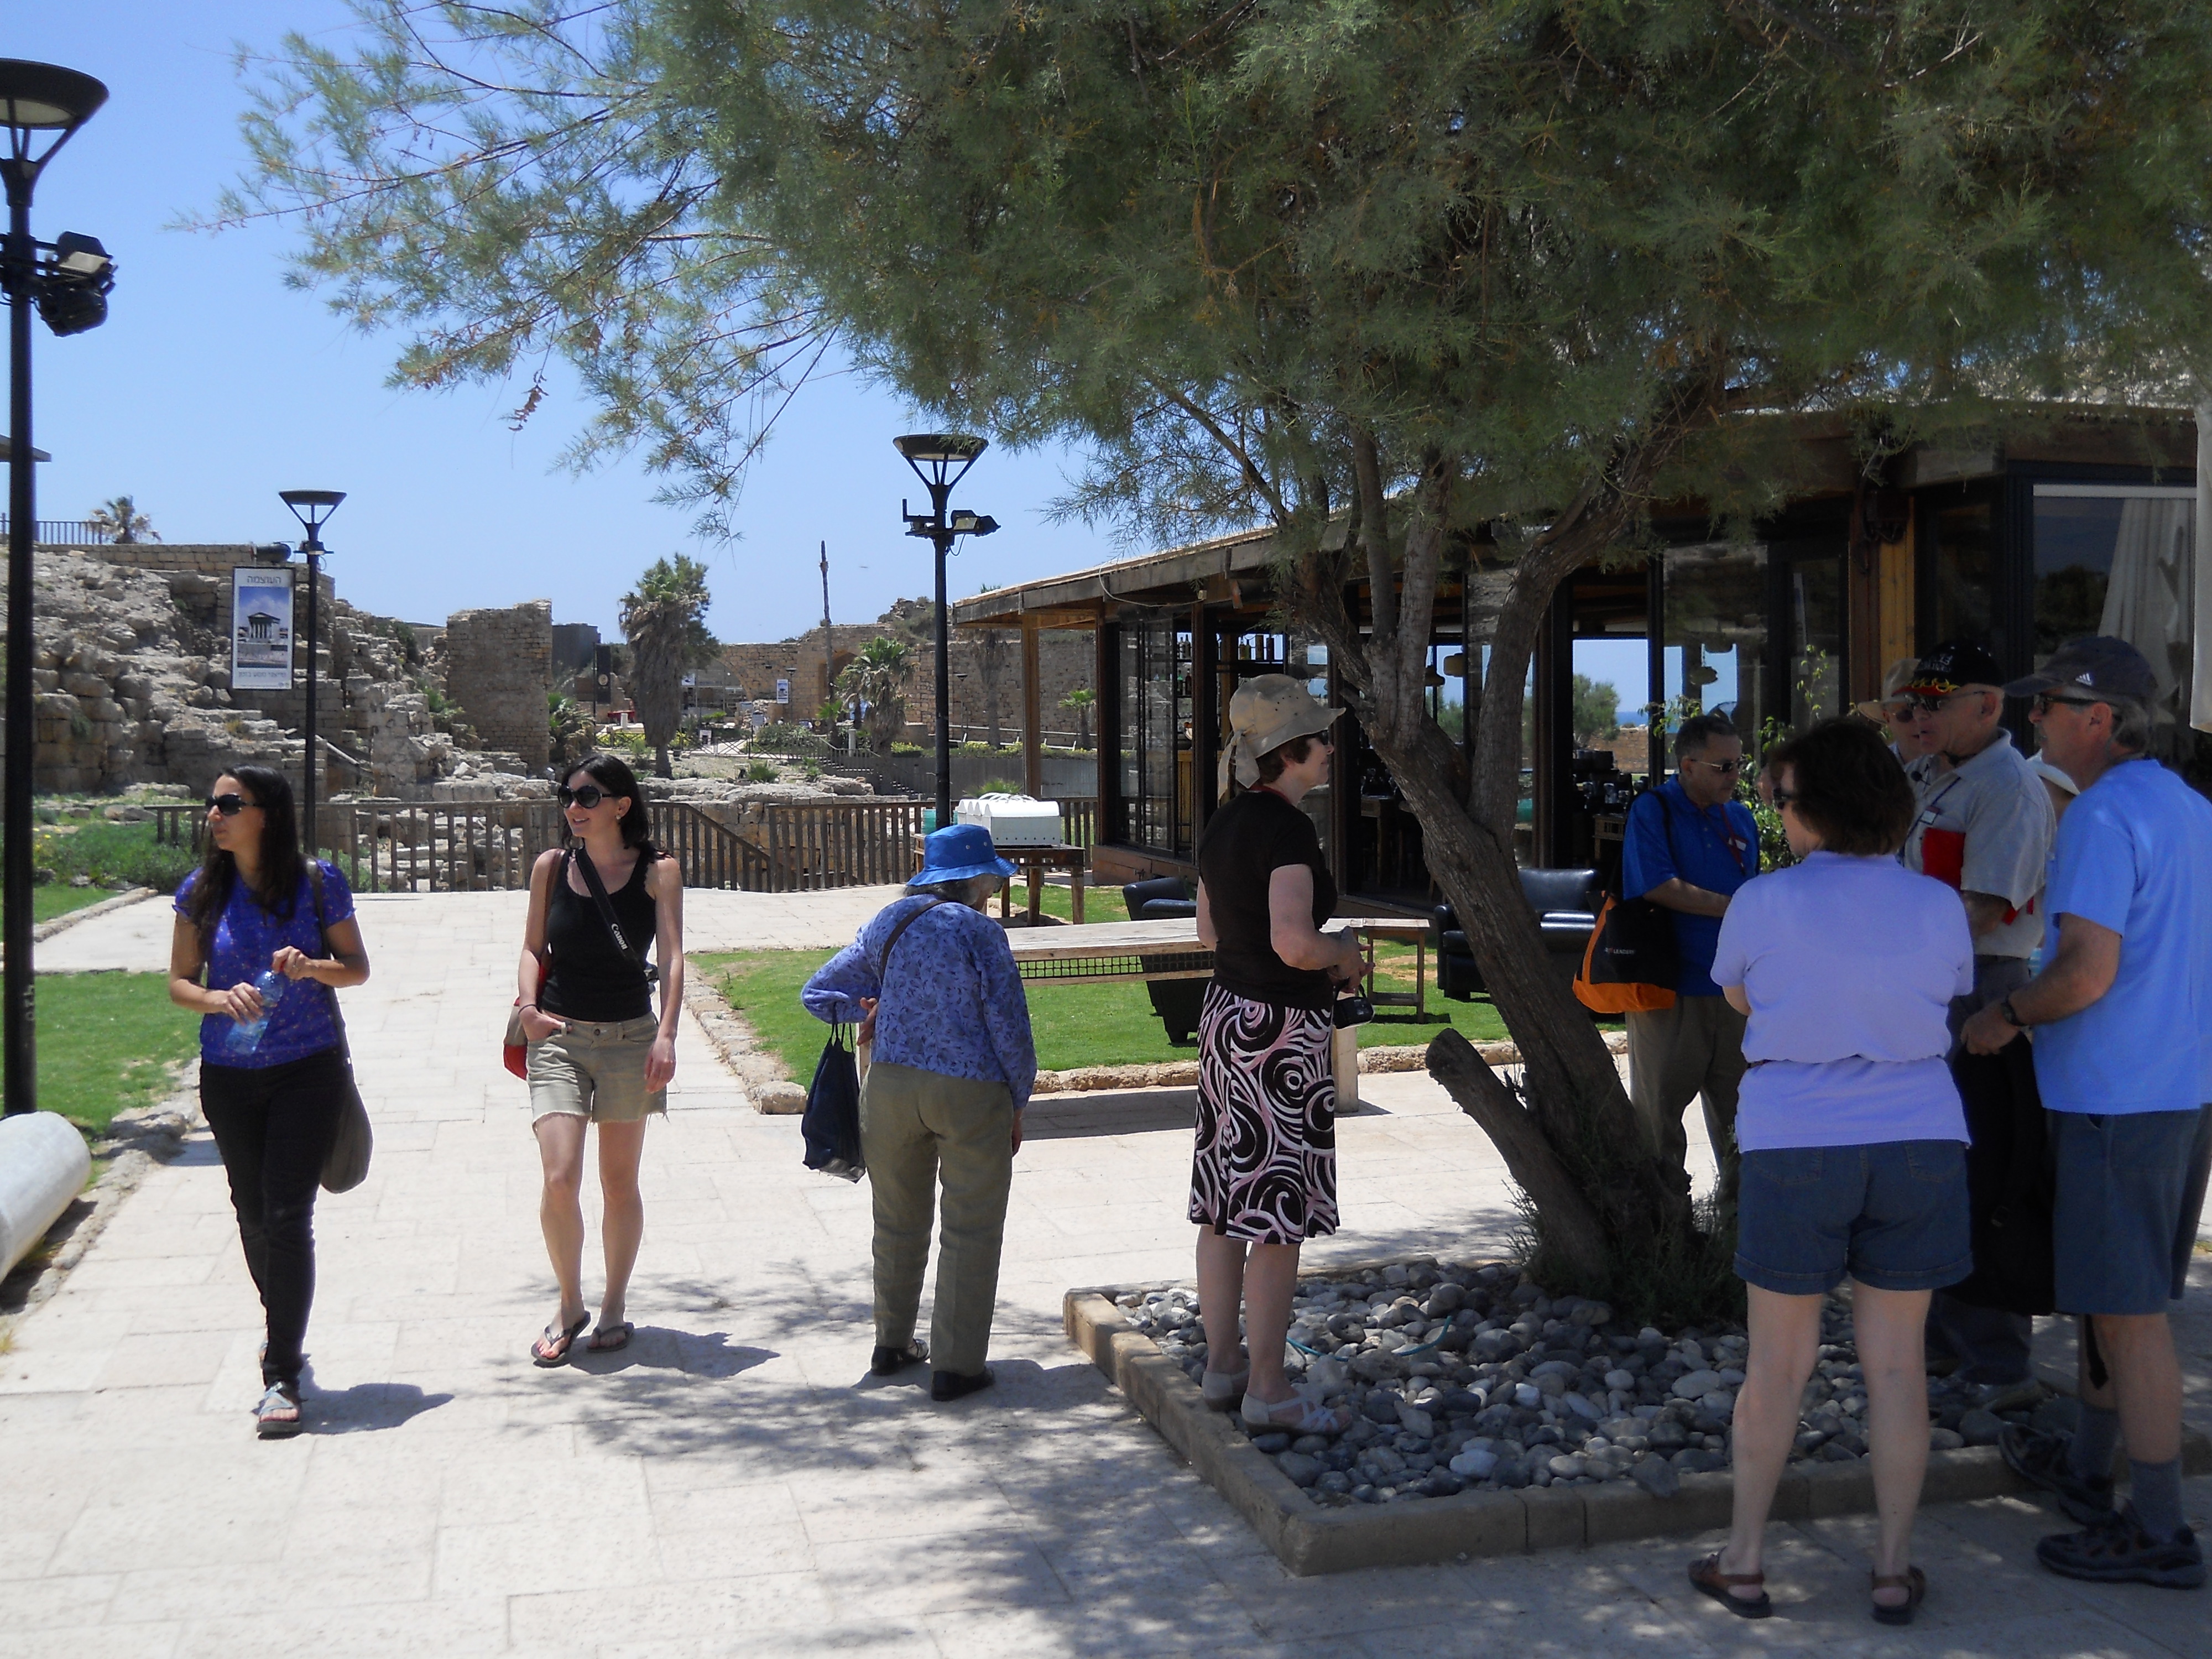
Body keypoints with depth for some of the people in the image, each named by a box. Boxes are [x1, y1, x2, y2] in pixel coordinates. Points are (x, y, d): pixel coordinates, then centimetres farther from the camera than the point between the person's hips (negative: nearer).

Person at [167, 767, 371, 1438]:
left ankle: (282, 1377, -6)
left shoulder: (318, 884, -5)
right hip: (229, 1078, 4)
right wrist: (218, 998, -16)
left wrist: (312, 967, -18)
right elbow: (179, 981, 5)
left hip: (306, 1072, -3)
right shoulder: (202, 892, 1)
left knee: (287, 1215, -10)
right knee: (253, 1215, 16)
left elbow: (357, 967, 3)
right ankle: (284, 1337, 39)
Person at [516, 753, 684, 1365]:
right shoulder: (552, 867, 5)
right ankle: (569, 1305, 10)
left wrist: (666, 1034, -19)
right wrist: (529, 1006, -8)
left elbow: (671, 957, -7)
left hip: (629, 1038, -1)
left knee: (620, 1182, 7)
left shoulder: (657, 871, -2)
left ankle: (615, 1304, 25)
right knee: (559, 1179, -11)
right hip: (558, 1038, 1)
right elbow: (534, 947, 10)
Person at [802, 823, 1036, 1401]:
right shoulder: (980, 932, -8)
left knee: (898, 1222, 19)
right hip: (970, 1093, -5)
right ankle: (956, 1365, 6)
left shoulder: (887, 924, 7)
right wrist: (1017, 1103, 3)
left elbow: (818, 993, 12)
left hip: (891, 1087, 5)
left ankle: (892, 1344, 32)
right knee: (970, 1232, 4)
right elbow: (1009, 1026, -8)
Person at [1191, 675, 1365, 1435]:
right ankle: (1267, 1391, 5)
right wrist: (1343, 953, -6)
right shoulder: (1287, 828, -17)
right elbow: (1294, 942, -27)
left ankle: (1222, 1365, 23)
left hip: (1226, 1012, 9)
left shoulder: (1224, 824, 10)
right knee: (1276, 1213, -2)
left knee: (1225, 1205, 13)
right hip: (1281, 1030, -9)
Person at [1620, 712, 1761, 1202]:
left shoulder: (1740, 818, 13)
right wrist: (1731, 909, -15)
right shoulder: (1652, 810, -7)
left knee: (1738, 1098, 12)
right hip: (1670, 984, -6)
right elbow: (1659, 887, -18)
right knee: (1662, 1100, 3)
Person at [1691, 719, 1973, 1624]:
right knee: (1896, 1361, 11)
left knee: (1778, 1363, 10)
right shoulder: (1938, 907, -4)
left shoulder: (1761, 903, -9)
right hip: (1918, 1144, 2)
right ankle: (1894, 1568, 19)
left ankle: (1743, 1563, 18)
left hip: (1795, 1150, -2)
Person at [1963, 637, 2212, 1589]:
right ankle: (2086, 1466, 35)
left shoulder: (2104, 818, -18)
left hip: (2116, 1098, -10)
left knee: (2125, 1309, -3)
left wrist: (2005, 1016, -9)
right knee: (2111, 1289, 21)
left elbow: (2087, 973, -26)